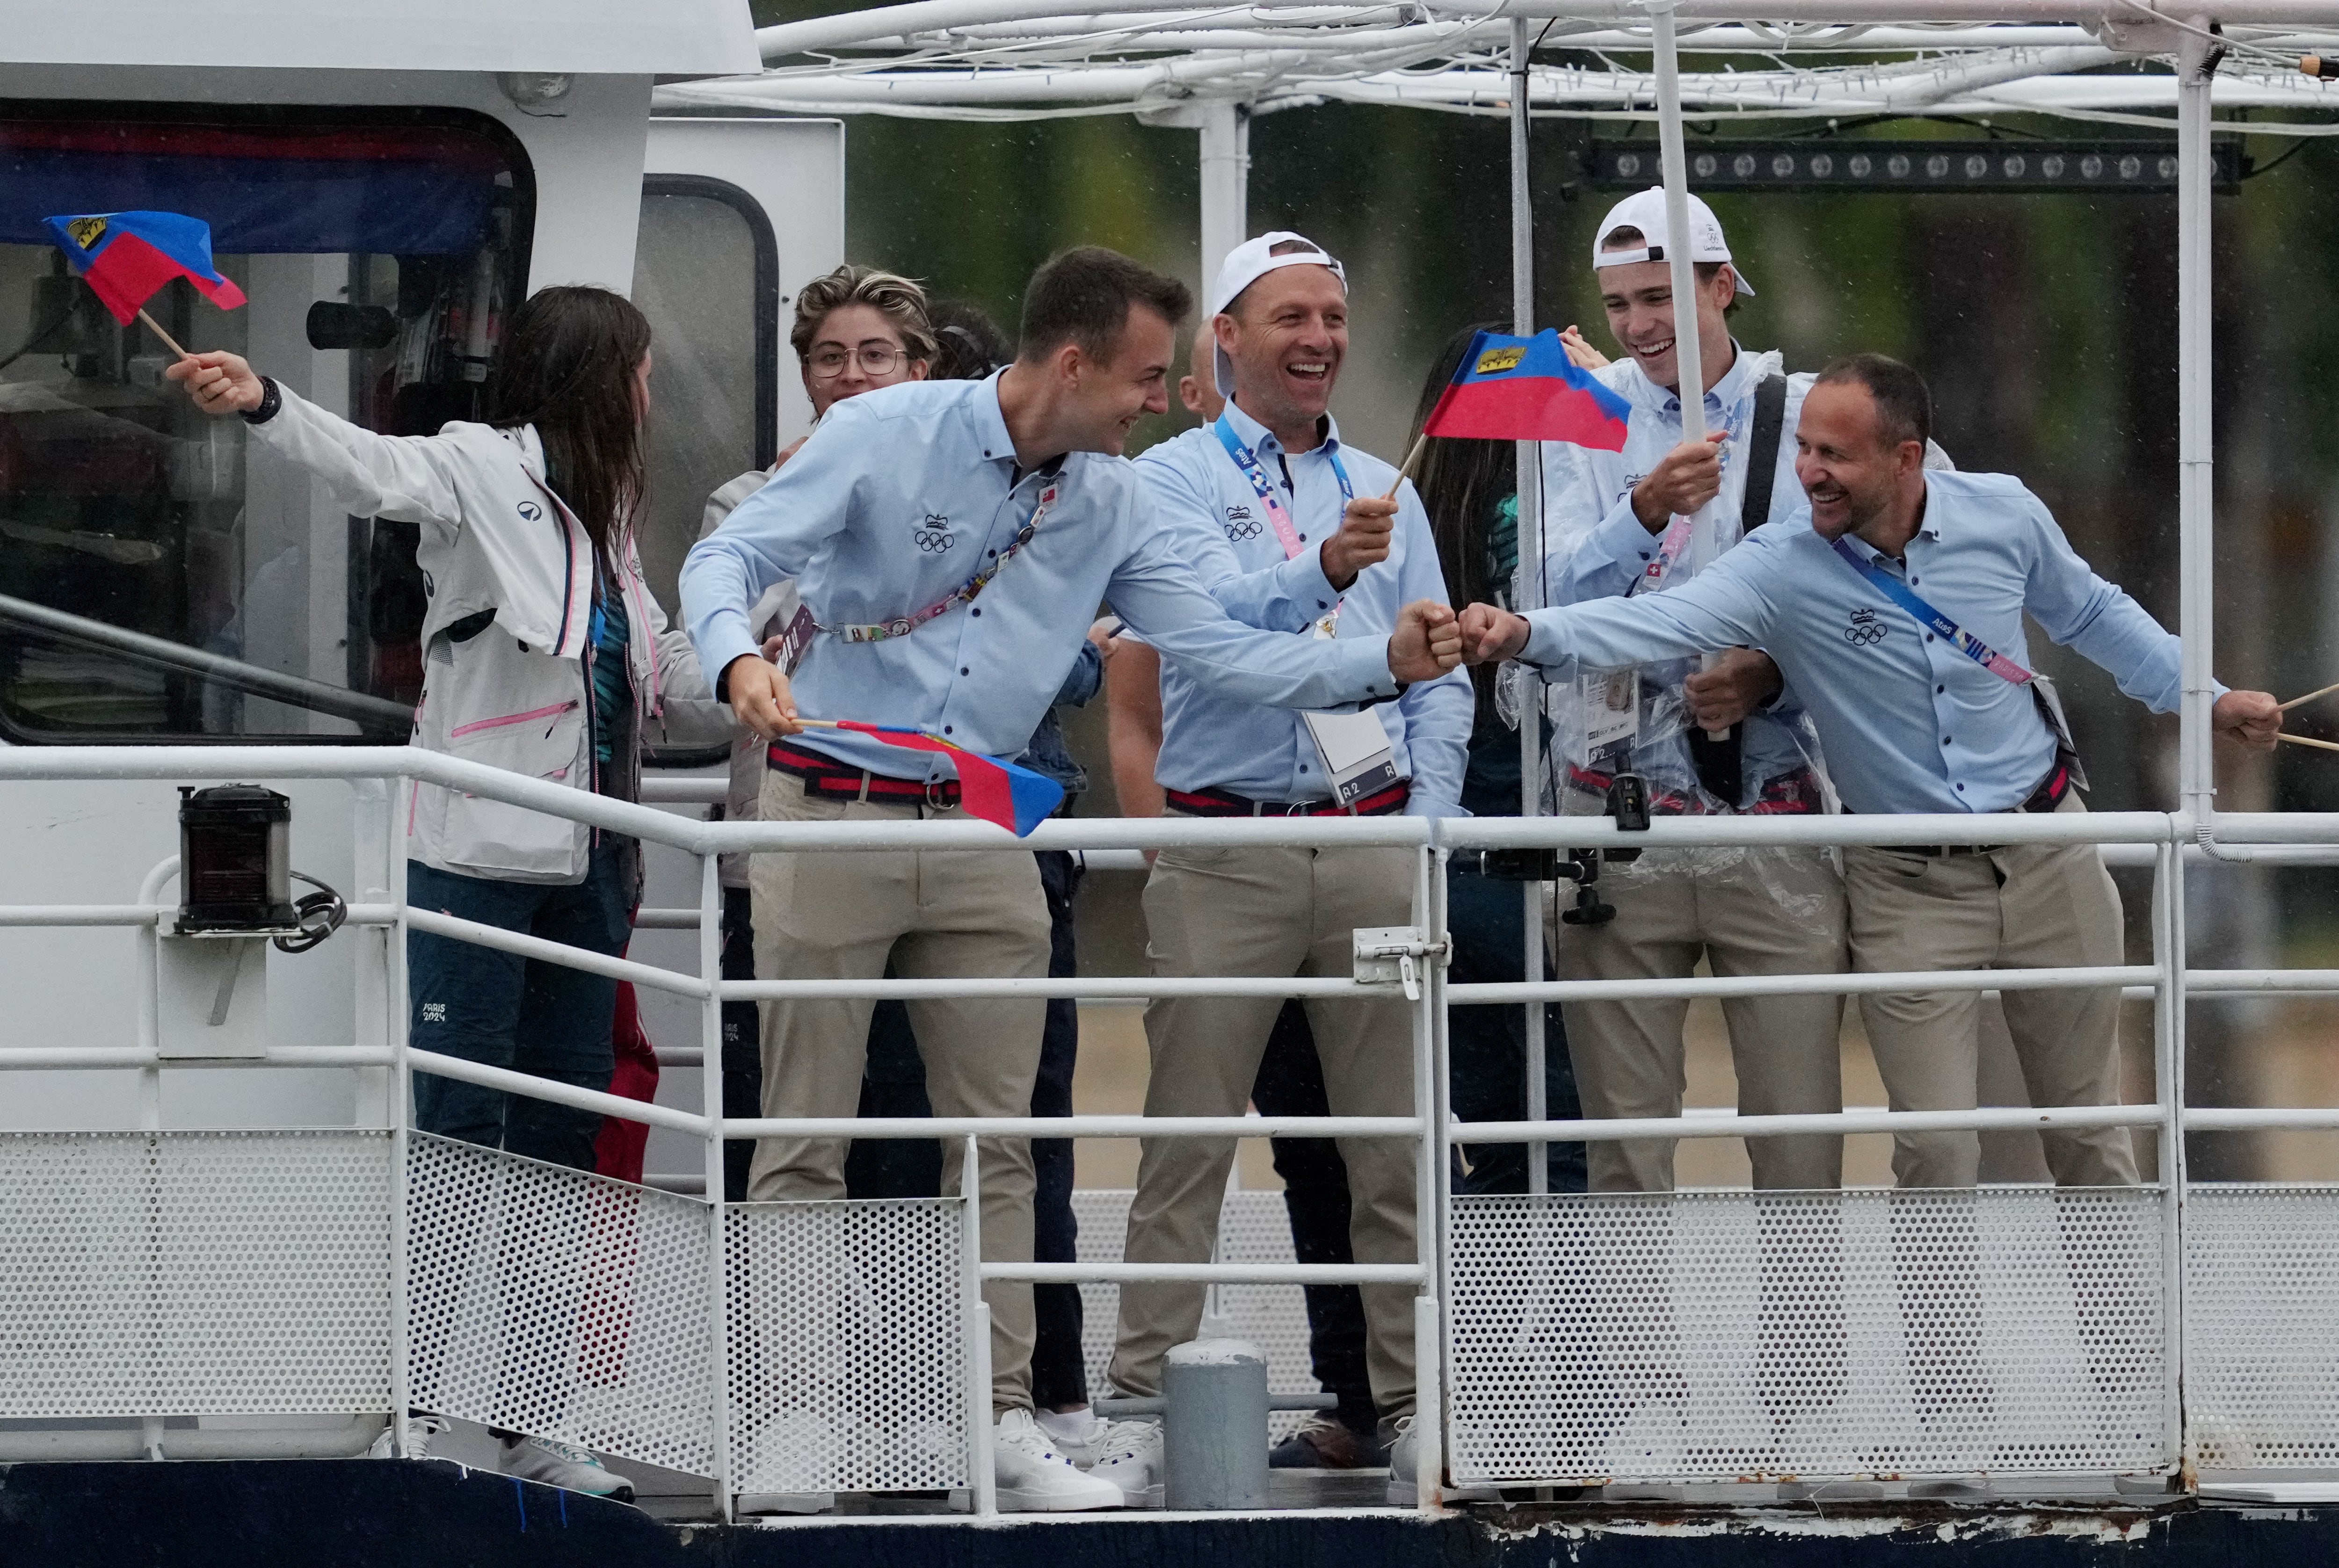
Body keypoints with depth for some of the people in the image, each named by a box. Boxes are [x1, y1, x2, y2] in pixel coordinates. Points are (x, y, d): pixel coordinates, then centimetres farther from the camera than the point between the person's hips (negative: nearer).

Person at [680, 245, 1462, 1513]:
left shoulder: (1111, 505, 6)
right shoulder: (882, 436, -9)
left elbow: (1221, 648, 5)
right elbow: (727, 562, -13)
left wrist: (1381, 665, -9)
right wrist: (740, 658, -35)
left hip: (982, 838, 5)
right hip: (832, 815, -5)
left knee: (996, 1145, 3)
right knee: (804, 1145, -1)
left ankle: (1004, 1421, 6)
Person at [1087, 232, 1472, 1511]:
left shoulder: (1382, 491, 17)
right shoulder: (1175, 481, 2)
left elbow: (1441, 683, 16)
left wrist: (1426, 829, 3)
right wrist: (1322, 569, -36)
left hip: (1374, 843, 4)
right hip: (1226, 854, -4)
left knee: (1399, 1146, 2)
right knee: (1188, 1148, -4)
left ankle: (1414, 1403, 6)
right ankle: (1146, 1411, -3)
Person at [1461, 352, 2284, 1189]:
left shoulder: (2002, 515, -6)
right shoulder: (1784, 565, -15)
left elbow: (2090, 613, 14)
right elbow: (1660, 621, -31)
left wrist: (2205, 696, 10)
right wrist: (1526, 632, -47)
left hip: (2047, 858, 2)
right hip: (1908, 885, -2)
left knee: (2088, 1125, 11)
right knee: (1936, 1150, -4)